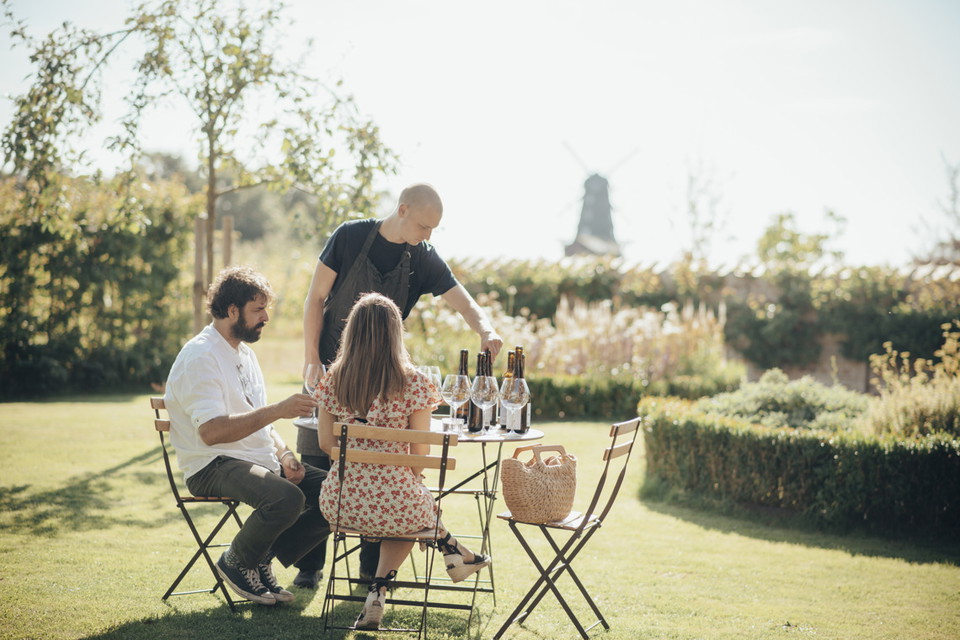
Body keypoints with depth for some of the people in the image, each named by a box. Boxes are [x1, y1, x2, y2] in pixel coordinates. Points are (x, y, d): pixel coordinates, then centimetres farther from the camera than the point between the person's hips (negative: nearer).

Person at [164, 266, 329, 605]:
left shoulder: (245, 353, 17)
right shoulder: (199, 357, -13)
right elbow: (211, 431, -26)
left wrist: (284, 454, 3)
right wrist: (278, 410, -29)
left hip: (259, 461, 9)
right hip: (213, 467, -9)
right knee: (287, 498, -34)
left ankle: (262, 558, 6)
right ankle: (236, 562, -6)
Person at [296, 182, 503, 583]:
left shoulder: (423, 259, -2)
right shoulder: (351, 237, -8)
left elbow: (461, 300, -12)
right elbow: (316, 298, -4)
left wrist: (485, 328, -34)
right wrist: (311, 359, -9)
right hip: (331, 369, -2)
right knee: (316, 468, -1)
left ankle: (373, 568, 10)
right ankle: (308, 566, 8)